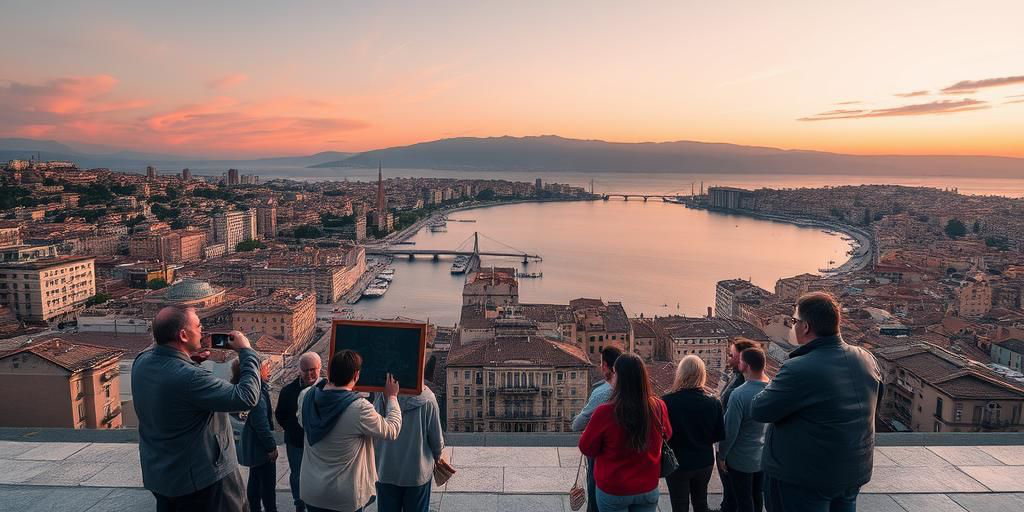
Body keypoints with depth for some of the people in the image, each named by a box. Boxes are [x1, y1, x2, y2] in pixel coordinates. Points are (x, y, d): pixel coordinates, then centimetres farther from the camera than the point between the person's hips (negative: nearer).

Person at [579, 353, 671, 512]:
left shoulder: (605, 412, -25)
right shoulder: (658, 407, -16)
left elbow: (586, 448, -9)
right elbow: (667, 435, 7)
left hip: (613, 491, -2)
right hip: (648, 489, 2)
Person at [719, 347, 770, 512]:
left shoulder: (739, 395, -28)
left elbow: (730, 431, -22)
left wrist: (722, 455, -8)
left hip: (741, 460, -6)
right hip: (764, 455, 6)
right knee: (757, 497, 22)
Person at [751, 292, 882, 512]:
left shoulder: (799, 370, -27)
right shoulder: (868, 360, -3)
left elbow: (758, 411, -18)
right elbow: (871, 406, 14)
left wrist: (774, 385, -2)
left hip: (803, 479, -6)